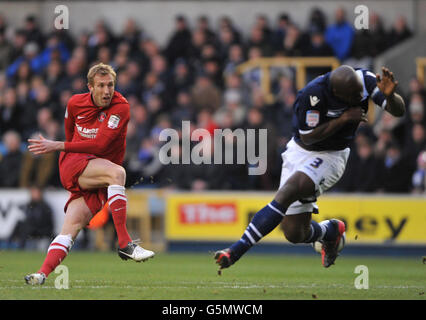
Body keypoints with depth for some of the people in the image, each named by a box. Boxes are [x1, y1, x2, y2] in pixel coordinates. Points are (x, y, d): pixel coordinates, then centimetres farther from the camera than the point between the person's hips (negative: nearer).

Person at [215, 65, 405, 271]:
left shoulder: (365, 80, -17)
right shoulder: (313, 94, -27)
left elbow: (399, 111, -12)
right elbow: (308, 138, -18)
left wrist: (389, 96, -35)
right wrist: (344, 118, -25)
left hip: (331, 157, 0)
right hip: (301, 152, 0)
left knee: (286, 194, -27)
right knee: (295, 234, 0)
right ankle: (331, 231, 35)